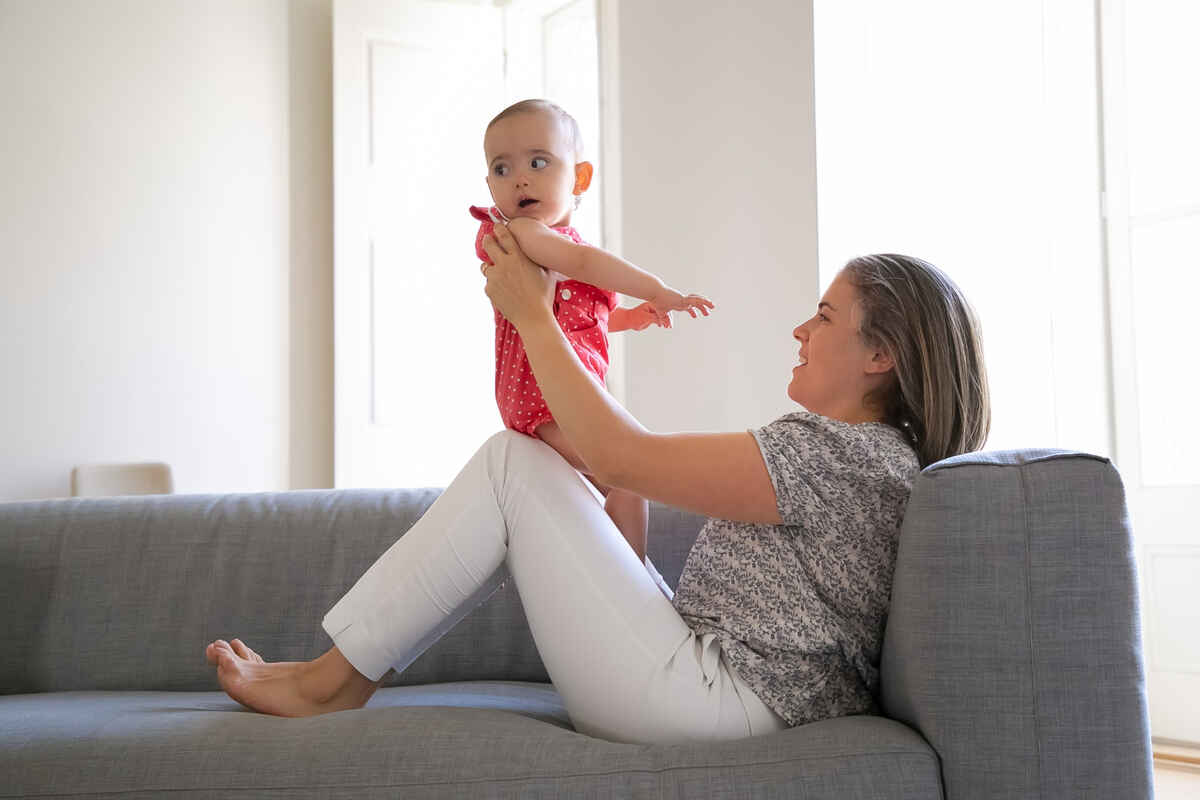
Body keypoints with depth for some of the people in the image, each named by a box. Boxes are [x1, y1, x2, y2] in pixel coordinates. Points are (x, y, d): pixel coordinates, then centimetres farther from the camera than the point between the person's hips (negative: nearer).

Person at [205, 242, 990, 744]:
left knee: (515, 463, -9)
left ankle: (335, 679, -1)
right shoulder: (872, 455, 15)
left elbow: (620, 454, -15)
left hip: (707, 698, -10)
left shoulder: (840, 454, -16)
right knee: (524, 473, 10)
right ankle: (342, 671, 8)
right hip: (705, 682, 10)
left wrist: (534, 314, -5)